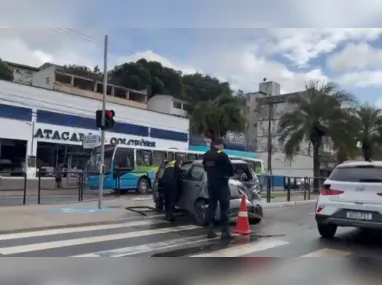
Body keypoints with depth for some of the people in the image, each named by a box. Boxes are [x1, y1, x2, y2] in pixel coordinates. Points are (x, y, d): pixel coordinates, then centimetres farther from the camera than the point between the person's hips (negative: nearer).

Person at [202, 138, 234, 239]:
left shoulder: (206, 155, 10)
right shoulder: (222, 155, -13)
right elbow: (230, 168, -8)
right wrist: (229, 174, 12)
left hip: (211, 184, 7)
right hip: (221, 184, -7)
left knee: (211, 206, 10)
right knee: (224, 207, -2)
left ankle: (210, 230, 8)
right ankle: (225, 231, -3)